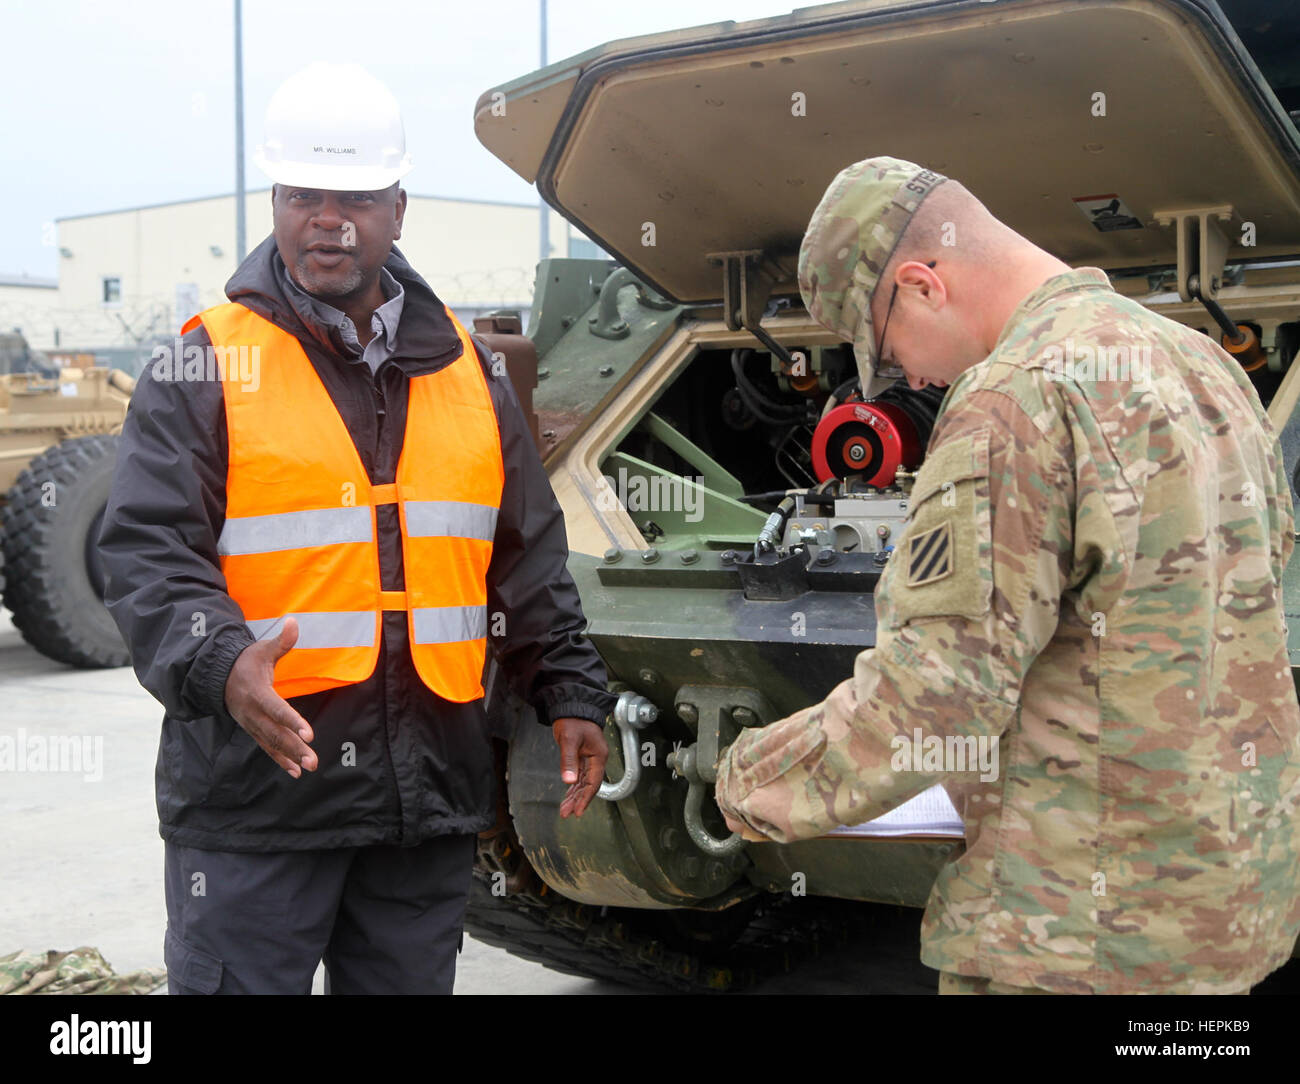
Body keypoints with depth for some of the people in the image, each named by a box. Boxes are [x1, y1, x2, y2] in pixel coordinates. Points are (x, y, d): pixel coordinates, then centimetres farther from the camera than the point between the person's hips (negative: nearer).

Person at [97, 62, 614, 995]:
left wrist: (570, 694, 9)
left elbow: (529, 557, 16)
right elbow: (148, 552, -10)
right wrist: (220, 666, -28)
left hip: (432, 791, 4)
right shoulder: (206, 367, -3)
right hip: (254, 788, -4)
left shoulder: (467, 368, 12)